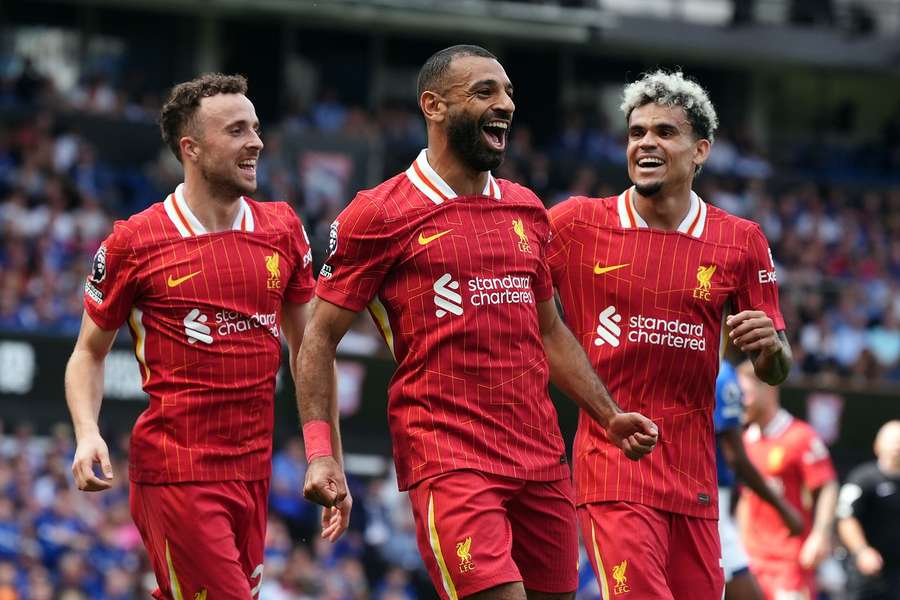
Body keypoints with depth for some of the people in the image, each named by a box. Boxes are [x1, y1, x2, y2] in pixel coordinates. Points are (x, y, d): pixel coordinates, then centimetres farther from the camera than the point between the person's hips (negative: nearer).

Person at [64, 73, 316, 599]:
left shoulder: (282, 229, 9)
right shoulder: (134, 242, -3)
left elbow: (306, 347, 17)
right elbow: (89, 353, 6)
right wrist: (88, 434, -11)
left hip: (253, 472, 5)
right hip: (174, 472, -5)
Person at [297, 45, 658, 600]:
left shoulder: (526, 210, 16)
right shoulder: (380, 215, -3)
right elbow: (320, 340, -1)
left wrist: (609, 416, 16)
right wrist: (322, 456, -10)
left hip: (542, 459, 7)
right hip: (448, 462, -6)